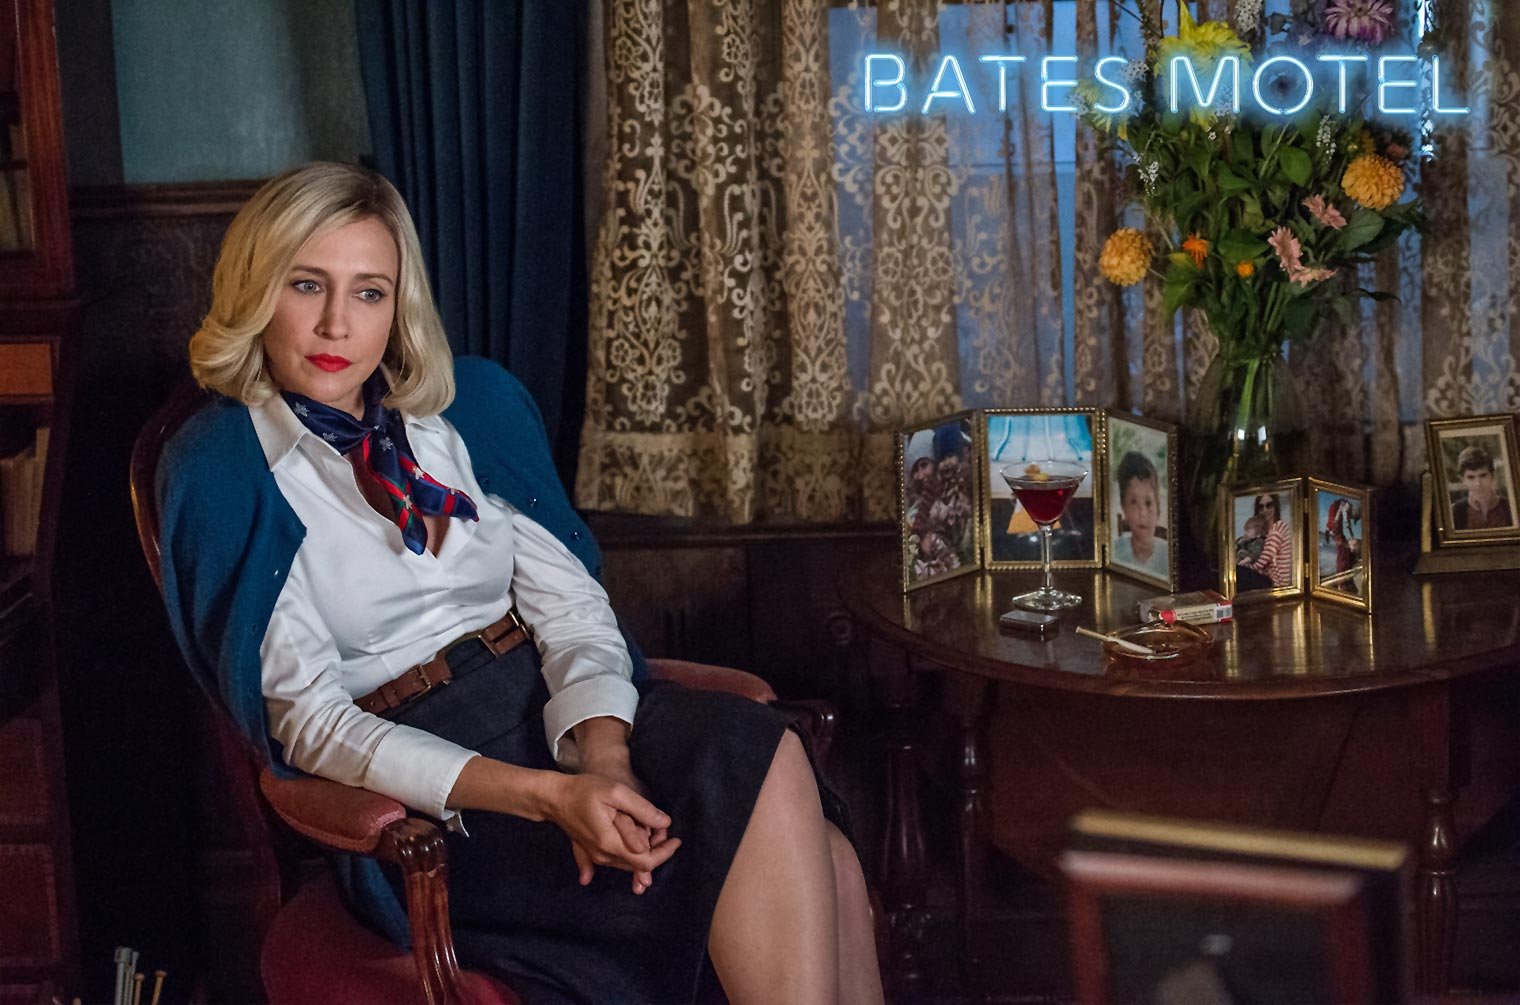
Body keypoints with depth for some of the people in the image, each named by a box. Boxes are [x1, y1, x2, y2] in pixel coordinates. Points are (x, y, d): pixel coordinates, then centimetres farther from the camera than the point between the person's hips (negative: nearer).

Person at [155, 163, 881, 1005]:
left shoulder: (470, 404, 10)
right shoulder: (222, 469, -4)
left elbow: (569, 603, 6)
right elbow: (307, 717, -11)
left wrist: (601, 757, -17)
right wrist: (546, 796, -23)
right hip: (426, 792, -5)